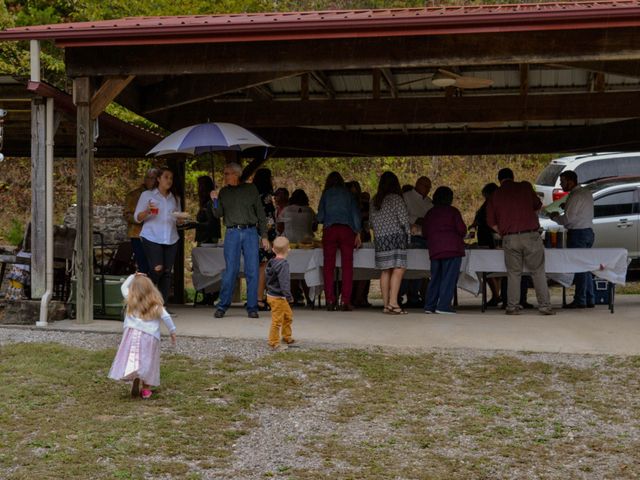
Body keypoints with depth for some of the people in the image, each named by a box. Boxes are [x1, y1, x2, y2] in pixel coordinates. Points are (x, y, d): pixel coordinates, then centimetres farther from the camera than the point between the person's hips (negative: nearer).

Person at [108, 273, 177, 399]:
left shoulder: (130, 300, 10)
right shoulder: (156, 305, 7)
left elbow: (123, 287, 25)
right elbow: (166, 317, 4)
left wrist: (133, 276, 31)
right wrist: (172, 332, 12)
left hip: (133, 334, 0)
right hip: (150, 336, 0)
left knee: (133, 360, -3)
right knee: (147, 362, 7)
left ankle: (135, 379, -27)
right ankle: (145, 389, 6)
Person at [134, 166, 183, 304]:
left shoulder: (175, 198, 19)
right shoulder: (147, 195, 7)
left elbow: (178, 221, 23)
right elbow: (137, 218, 4)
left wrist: (180, 220, -1)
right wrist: (147, 211, -17)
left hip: (171, 239, 4)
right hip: (152, 238, -4)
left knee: (167, 272, -1)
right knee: (157, 268, -19)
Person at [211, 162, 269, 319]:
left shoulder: (250, 189, 7)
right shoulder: (224, 192, 12)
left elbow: (260, 213, 8)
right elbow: (218, 214, 7)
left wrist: (264, 236, 3)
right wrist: (215, 201, -11)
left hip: (250, 232, -1)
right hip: (232, 233, 1)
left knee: (252, 271, -2)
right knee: (230, 270, -2)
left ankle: (252, 307, 5)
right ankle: (222, 306, 6)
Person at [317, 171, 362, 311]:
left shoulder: (326, 194, 10)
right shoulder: (348, 194, 12)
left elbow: (320, 217, 9)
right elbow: (356, 214, 7)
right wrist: (358, 233, 9)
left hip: (329, 230, 0)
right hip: (347, 230, 0)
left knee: (328, 266, 2)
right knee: (347, 266, -2)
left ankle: (330, 301, -5)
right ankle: (345, 301, -10)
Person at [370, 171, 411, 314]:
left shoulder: (375, 200, 12)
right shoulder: (396, 198, -6)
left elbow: (372, 221, 16)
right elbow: (404, 219, -6)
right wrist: (408, 233, 6)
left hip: (380, 238, 7)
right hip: (395, 237, -7)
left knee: (385, 271, 6)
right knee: (398, 269, -10)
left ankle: (386, 305, 4)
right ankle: (393, 302, -21)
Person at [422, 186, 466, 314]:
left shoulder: (429, 213, 13)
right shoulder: (453, 211, -2)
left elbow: (424, 233, 14)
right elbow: (461, 229, -6)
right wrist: (461, 236, 15)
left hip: (434, 250, 5)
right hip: (452, 249, -5)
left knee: (435, 278, 11)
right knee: (449, 277, -4)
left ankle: (429, 305, 8)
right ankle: (443, 306, -10)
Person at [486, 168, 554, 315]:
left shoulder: (495, 195, 7)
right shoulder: (525, 187, 6)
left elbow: (491, 222, 8)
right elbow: (538, 205, 20)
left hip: (510, 238, 1)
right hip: (531, 236, -1)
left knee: (513, 273, 9)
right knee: (538, 272, 5)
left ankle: (512, 307, 5)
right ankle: (545, 306, 2)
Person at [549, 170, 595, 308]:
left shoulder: (575, 196, -15)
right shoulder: (587, 193, 15)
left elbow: (567, 219, -17)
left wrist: (554, 217, 0)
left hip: (578, 234, -10)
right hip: (588, 231, 10)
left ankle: (580, 300, -6)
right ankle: (589, 299, 15)